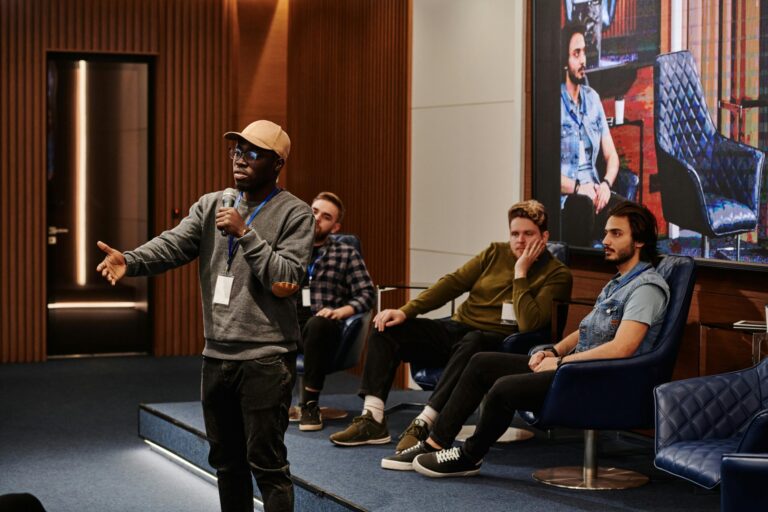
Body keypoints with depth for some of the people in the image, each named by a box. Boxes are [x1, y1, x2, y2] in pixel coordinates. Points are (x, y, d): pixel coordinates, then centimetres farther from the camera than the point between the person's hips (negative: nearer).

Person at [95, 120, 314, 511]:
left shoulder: (294, 214, -5)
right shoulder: (211, 205, 9)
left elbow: (287, 278, -15)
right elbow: (173, 244, -6)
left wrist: (245, 233, -20)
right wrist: (130, 261, -25)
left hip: (266, 359, -5)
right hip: (217, 356, 6)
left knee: (266, 462, -2)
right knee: (227, 461, 16)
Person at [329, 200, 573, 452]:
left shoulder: (556, 275, -4)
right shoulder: (496, 253, 13)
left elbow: (528, 324, -18)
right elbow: (453, 282, 8)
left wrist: (520, 273, -15)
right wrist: (405, 311, -1)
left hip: (497, 341, -6)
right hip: (457, 328, 6)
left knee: (472, 342, -41)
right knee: (387, 329, -10)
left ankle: (423, 424, -42)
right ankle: (372, 420, -19)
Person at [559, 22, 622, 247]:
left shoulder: (592, 98, 16)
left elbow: (611, 155, 16)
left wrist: (606, 183, -4)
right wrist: (577, 187, -22)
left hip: (594, 192, 6)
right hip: (564, 198, -6)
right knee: (585, 207, -38)